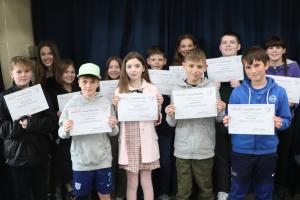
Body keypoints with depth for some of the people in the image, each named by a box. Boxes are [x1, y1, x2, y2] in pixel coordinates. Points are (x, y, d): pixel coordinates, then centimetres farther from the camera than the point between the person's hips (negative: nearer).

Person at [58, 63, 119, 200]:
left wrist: (113, 127, -18)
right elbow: (61, 134, -3)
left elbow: (113, 133, 2)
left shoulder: (105, 103, -3)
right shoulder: (72, 104, -5)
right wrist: (65, 130, -24)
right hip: (80, 160, 0)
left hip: (103, 159, 1)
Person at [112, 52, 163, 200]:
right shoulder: (120, 90, 2)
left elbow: (157, 121, 4)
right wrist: (116, 107, -13)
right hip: (128, 141, 1)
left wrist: (158, 106, -14)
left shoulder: (152, 89, 0)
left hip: (146, 141, 0)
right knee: (132, 182, 9)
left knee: (146, 181, 9)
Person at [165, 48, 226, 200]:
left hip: (205, 149, 0)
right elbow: (172, 123, 5)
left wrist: (221, 111, -16)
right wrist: (170, 116, -16)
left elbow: (219, 119, 5)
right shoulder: (177, 89, 0)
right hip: (182, 149, 1)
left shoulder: (212, 88, -2)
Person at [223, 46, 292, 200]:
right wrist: (228, 122, -21)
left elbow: (286, 120, 1)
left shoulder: (279, 92, -4)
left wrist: (280, 123, -20)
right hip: (241, 151, -1)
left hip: (267, 151, 1)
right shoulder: (237, 92, -6)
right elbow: (230, 120, 0)